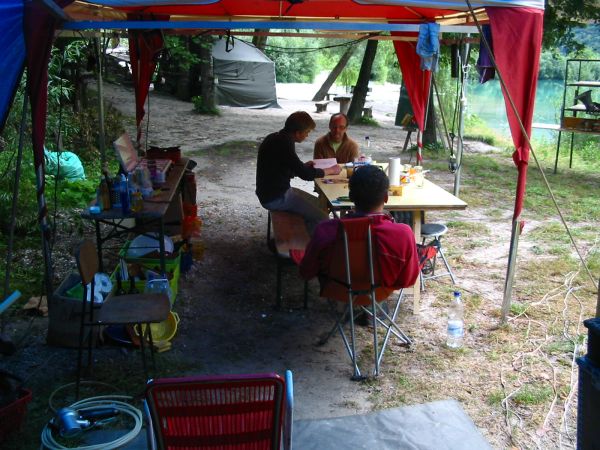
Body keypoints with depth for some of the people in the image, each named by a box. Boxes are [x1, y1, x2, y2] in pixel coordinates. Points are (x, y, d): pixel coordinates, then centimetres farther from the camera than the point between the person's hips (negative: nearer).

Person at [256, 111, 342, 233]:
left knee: (316, 203, 18)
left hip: (270, 192, 11)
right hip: (275, 198, -10)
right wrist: (331, 170, -8)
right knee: (321, 218, -13)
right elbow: (306, 174, -22)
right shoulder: (283, 143, -22)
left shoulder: (276, 138, 8)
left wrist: (304, 166, 9)